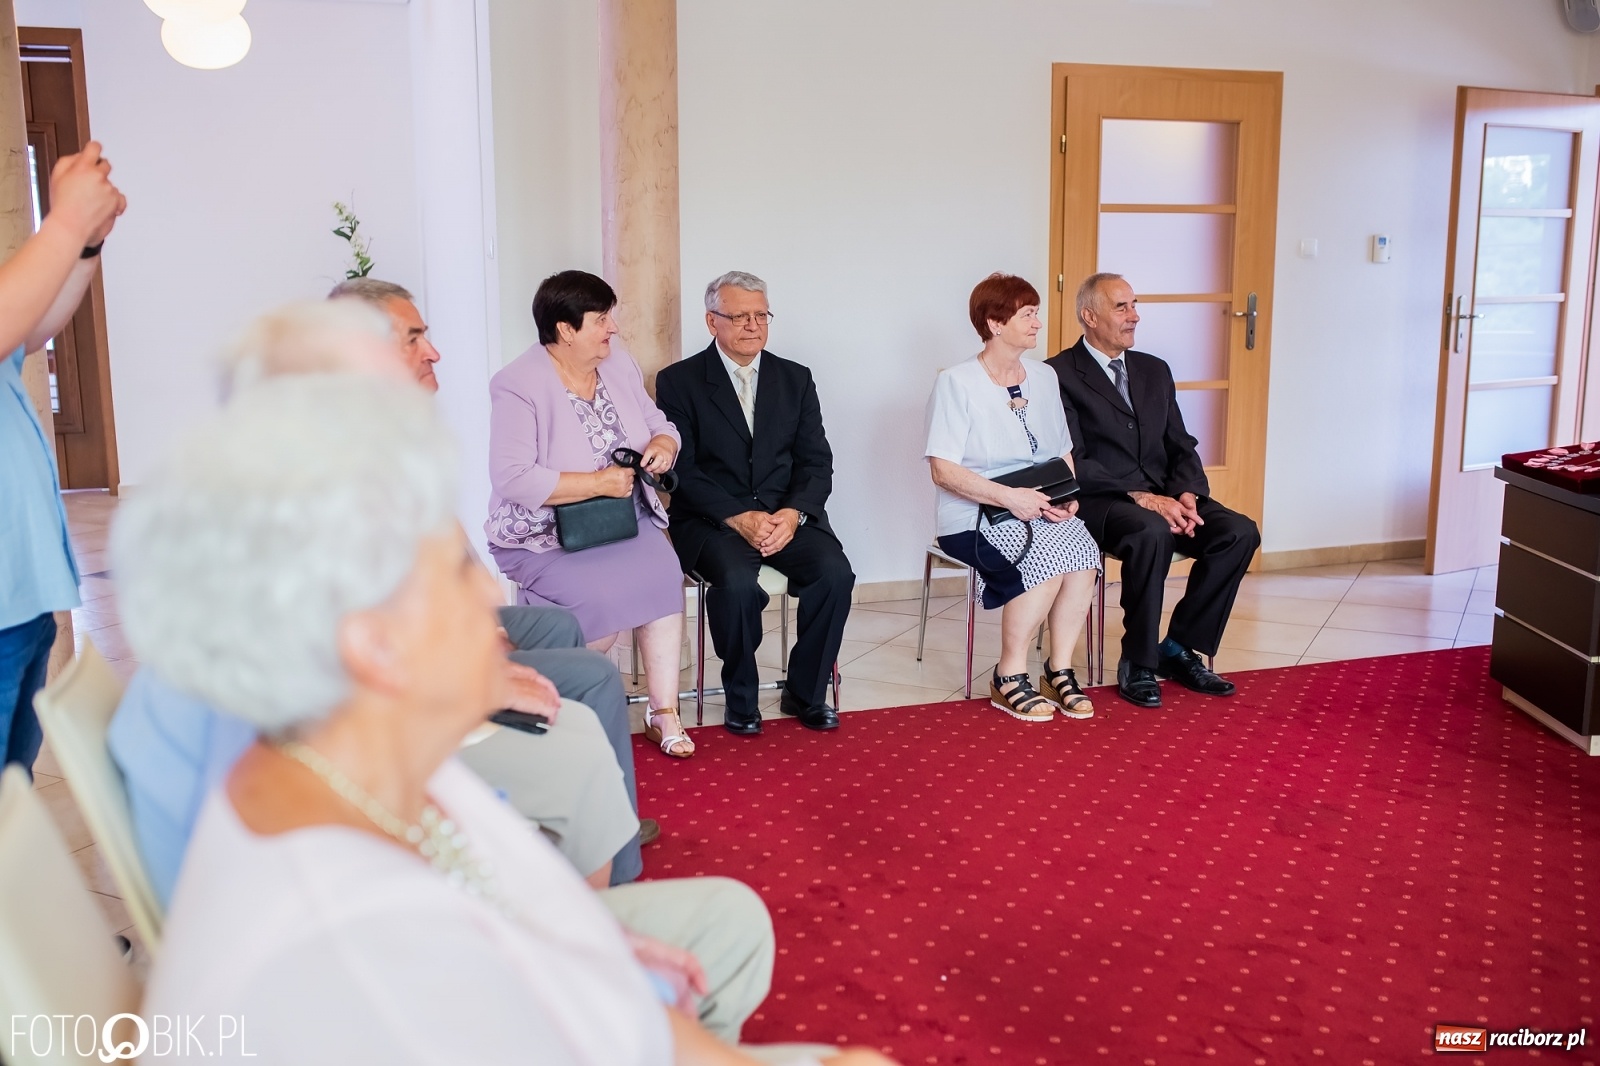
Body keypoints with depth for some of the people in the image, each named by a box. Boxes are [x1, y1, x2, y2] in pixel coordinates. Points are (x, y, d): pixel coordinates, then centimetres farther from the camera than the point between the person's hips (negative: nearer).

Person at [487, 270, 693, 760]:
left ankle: (664, 711, -15)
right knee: (603, 597, -29)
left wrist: (663, 445, -9)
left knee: (662, 577, -25)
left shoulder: (620, 366, 7)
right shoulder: (518, 384, -13)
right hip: (546, 534, -5)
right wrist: (599, 483, -23)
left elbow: (660, 425, 16)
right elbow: (512, 479, -23)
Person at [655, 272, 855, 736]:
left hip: (788, 514, 3)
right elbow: (682, 470, -6)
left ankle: (805, 693, -4)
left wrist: (792, 513, -14)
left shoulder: (795, 379, 13)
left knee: (835, 572, -25)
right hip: (712, 519, -3)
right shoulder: (679, 381, 2)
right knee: (737, 581, -33)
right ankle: (740, 698, -8)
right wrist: (739, 517, -19)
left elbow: (816, 462, 7)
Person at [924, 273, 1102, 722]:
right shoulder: (956, 383, -6)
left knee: (1083, 550, -27)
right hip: (977, 517, -5)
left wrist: (1068, 496, -2)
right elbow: (943, 470, -13)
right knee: (1047, 557, -31)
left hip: (1042, 512, 5)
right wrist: (1011, 497, -21)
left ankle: (1059, 670, -12)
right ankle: (1009, 677, -13)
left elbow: (1063, 453, 19)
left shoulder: (1044, 377, 13)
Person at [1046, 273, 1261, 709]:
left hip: (1163, 496, 7)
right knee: (1152, 532, -37)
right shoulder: (1060, 375, -4)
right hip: (1101, 501, -6)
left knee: (1240, 532, -17)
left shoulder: (1155, 370, 18)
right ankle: (1138, 664, -20)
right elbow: (1072, 461, -13)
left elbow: (1180, 446, 14)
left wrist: (1187, 495, -8)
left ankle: (1181, 648, -4)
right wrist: (1139, 496, -22)